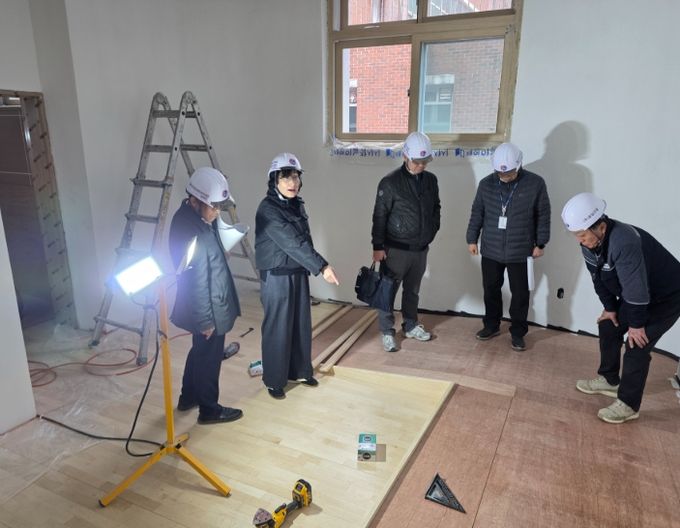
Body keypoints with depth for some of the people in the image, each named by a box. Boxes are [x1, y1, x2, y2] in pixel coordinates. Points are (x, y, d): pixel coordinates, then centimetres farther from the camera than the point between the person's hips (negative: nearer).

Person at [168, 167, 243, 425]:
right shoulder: (192, 234, -30)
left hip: (209, 307, 10)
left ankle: (188, 397, 43)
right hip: (208, 311, -10)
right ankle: (209, 410, 28)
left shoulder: (190, 216, 0)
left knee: (200, 351, 24)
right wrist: (206, 320, -18)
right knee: (209, 358, 8)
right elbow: (196, 283, -25)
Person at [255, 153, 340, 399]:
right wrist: (322, 266, -29)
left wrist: (314, 267, 8)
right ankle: (274, 380, 19)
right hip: (276, 276, -7)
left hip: (299, 273, 8)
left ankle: (300, 371, 33)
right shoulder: (268, 210, -19)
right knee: (277, 328, 3)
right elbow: (292, 242, -26)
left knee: (301, 324, 15)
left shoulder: (297, 204, 7)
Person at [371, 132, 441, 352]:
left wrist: (432, 230, 9)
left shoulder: (431, 180, 4)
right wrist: (378, 246, -12)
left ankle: (411, 325, 34)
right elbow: (379, 216, -11)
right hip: (396, 249, -5)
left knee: (413, 290, 18)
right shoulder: (390, 182, -13)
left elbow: (436, 208, 18)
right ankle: (387, 332, 16)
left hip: (421, 248, 5)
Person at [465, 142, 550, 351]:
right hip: (490, 250, 3)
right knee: (491, 289, 14)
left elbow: (543, 215, -2)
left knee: (520, 293, 7)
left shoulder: (535, 183, -9)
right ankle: (492, 325, 33)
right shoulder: (486, 183, -2)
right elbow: (477, 213, 7)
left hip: (519, 251, -2)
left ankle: (517, 332, 23)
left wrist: (540, 243, -2)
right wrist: (472, 239, 7)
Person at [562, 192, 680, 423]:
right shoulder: (589, 242, -13)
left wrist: (637, 324, -23)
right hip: (634, 295, 9)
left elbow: (636, 288, -34)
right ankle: (609, 380, 31)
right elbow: (598, 278, 1)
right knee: (608, 327, 12)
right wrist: (610, 307, 5)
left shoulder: (624, 241, -40)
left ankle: (628, 405, 6)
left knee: (637, 346, -9)